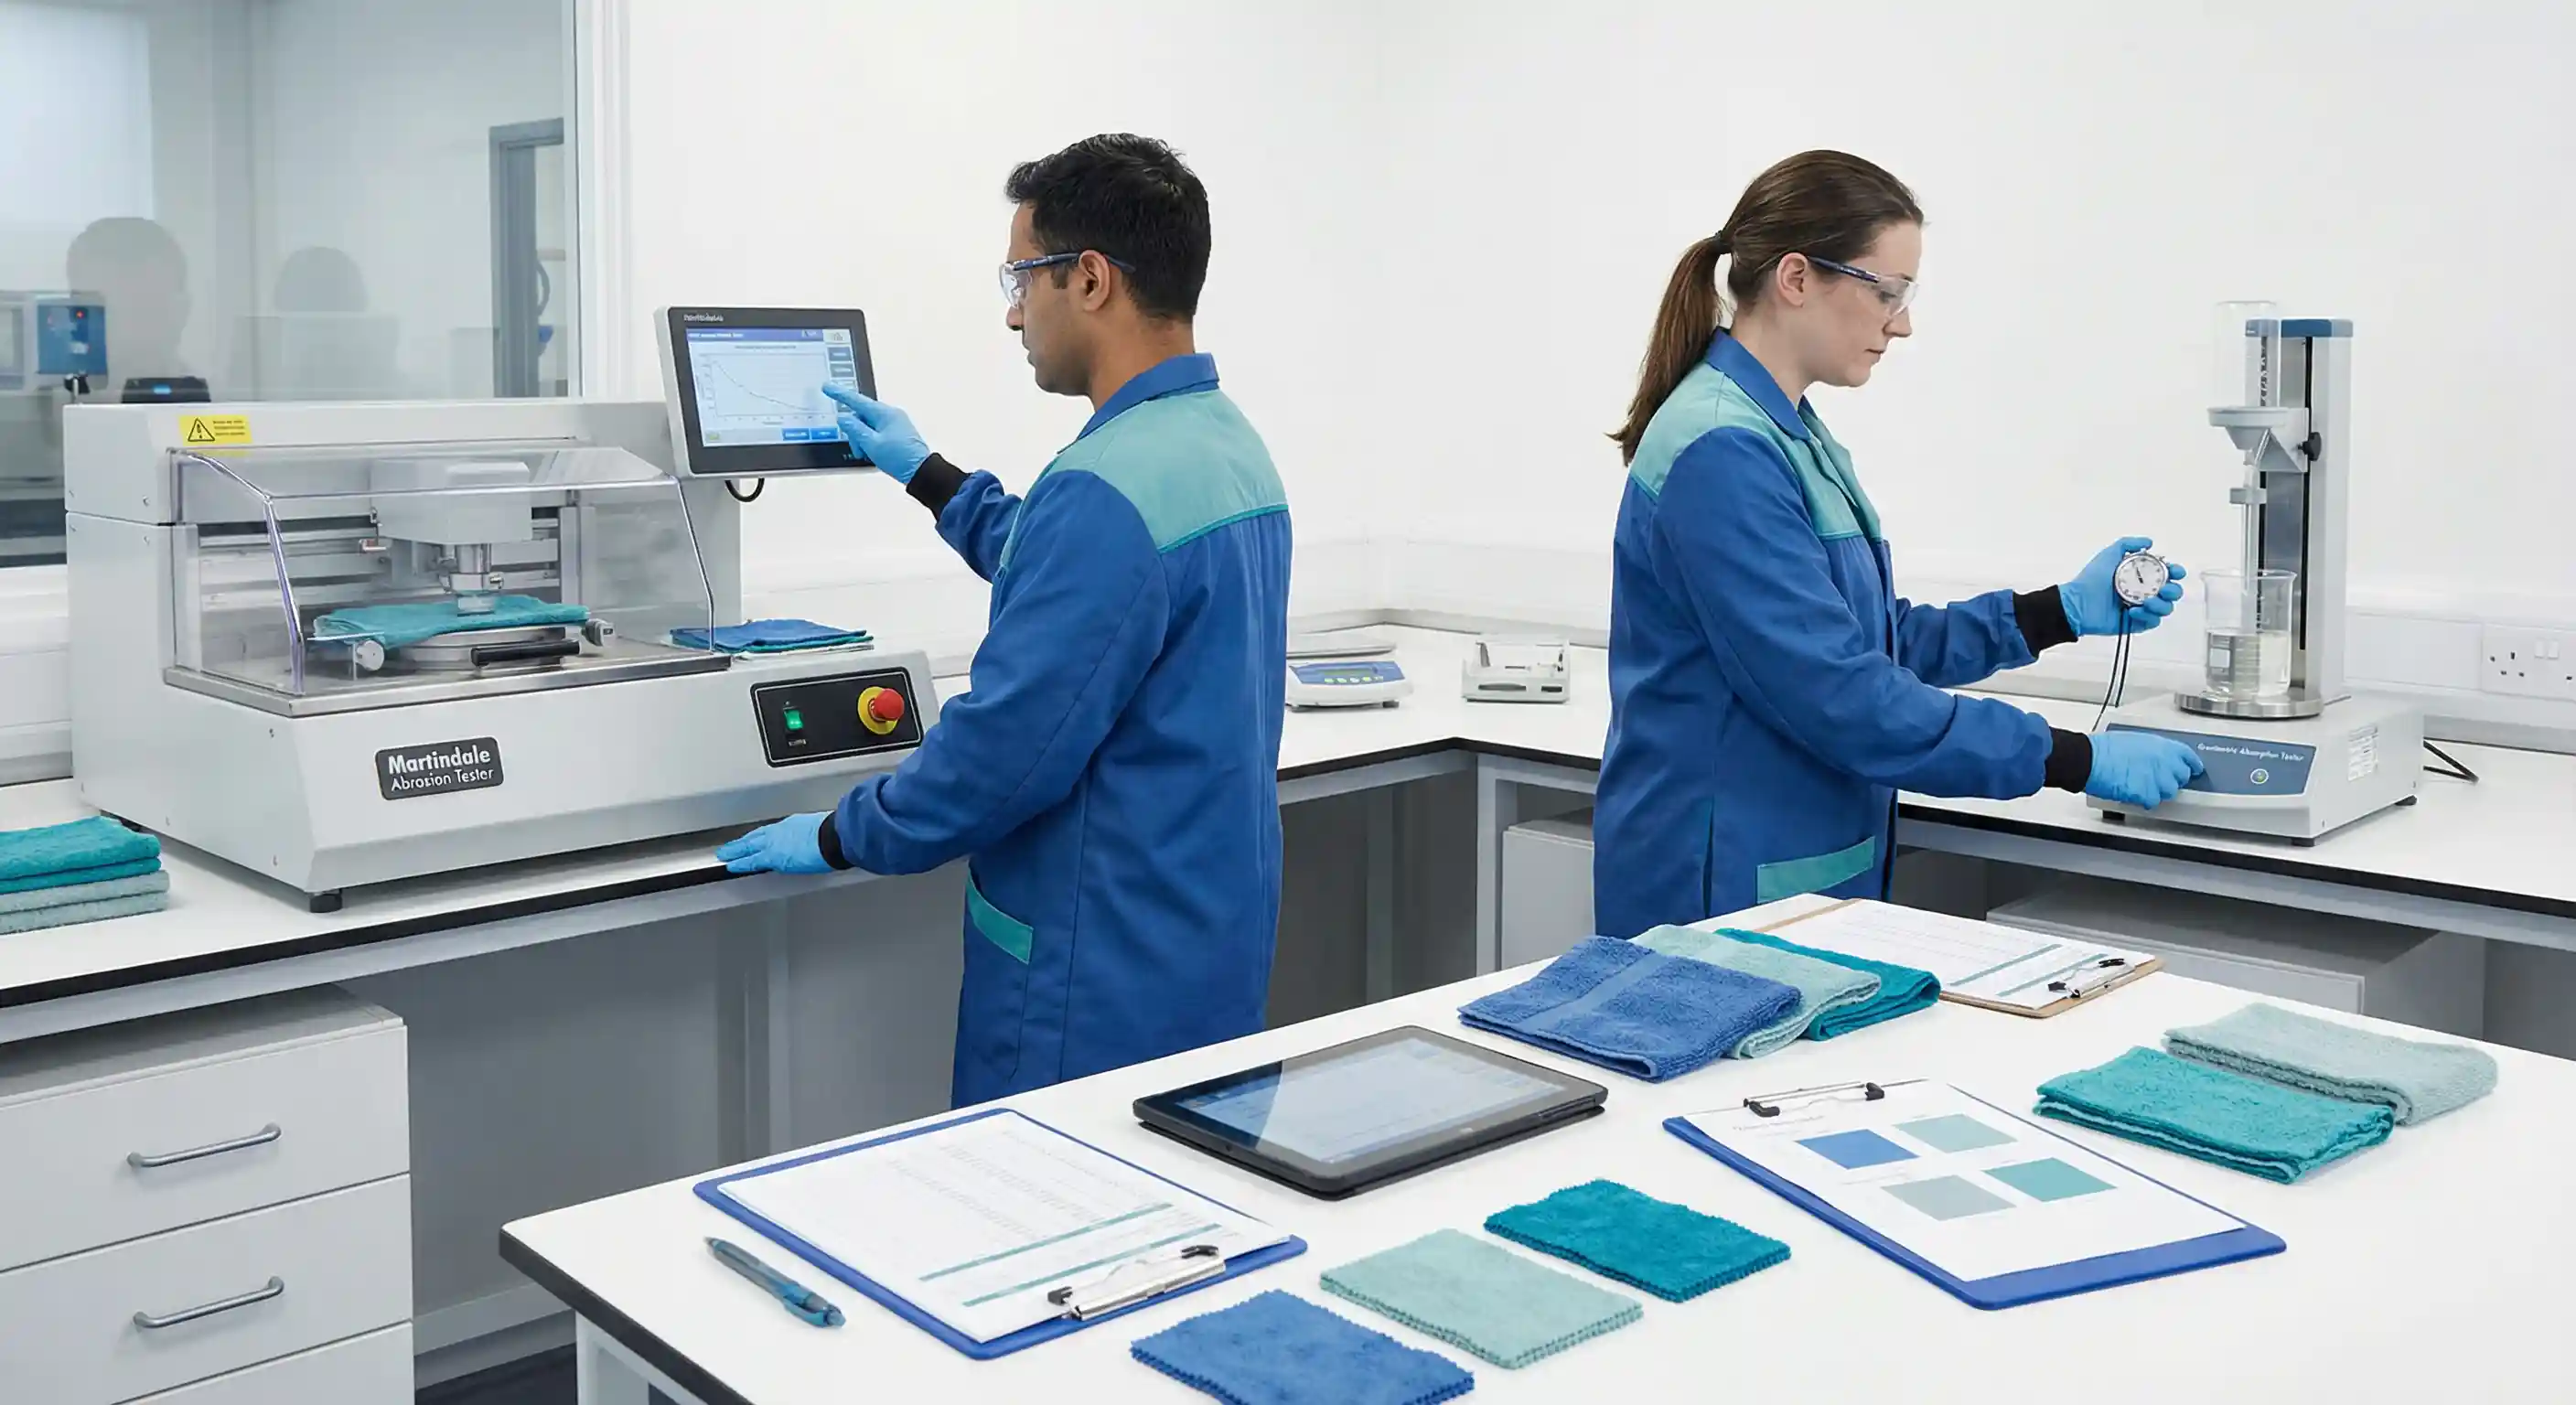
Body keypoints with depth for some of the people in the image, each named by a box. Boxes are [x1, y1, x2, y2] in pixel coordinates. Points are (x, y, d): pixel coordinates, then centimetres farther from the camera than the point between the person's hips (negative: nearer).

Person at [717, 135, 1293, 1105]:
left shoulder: (1109, 487, -25)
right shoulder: (1228, 444, 7)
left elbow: (1007, 742, -23)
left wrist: (836, 839, -7)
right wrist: (925, 474, 32)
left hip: (1105, 983, -9)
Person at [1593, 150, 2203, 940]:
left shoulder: (1790, 434, 10)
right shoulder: (1721, 453, -21)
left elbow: (1873, 641, 15)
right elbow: (1840, 692, -24)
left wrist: (2066, 611, 7)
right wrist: (2079, 761, -19)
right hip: (1723, 891, -9)